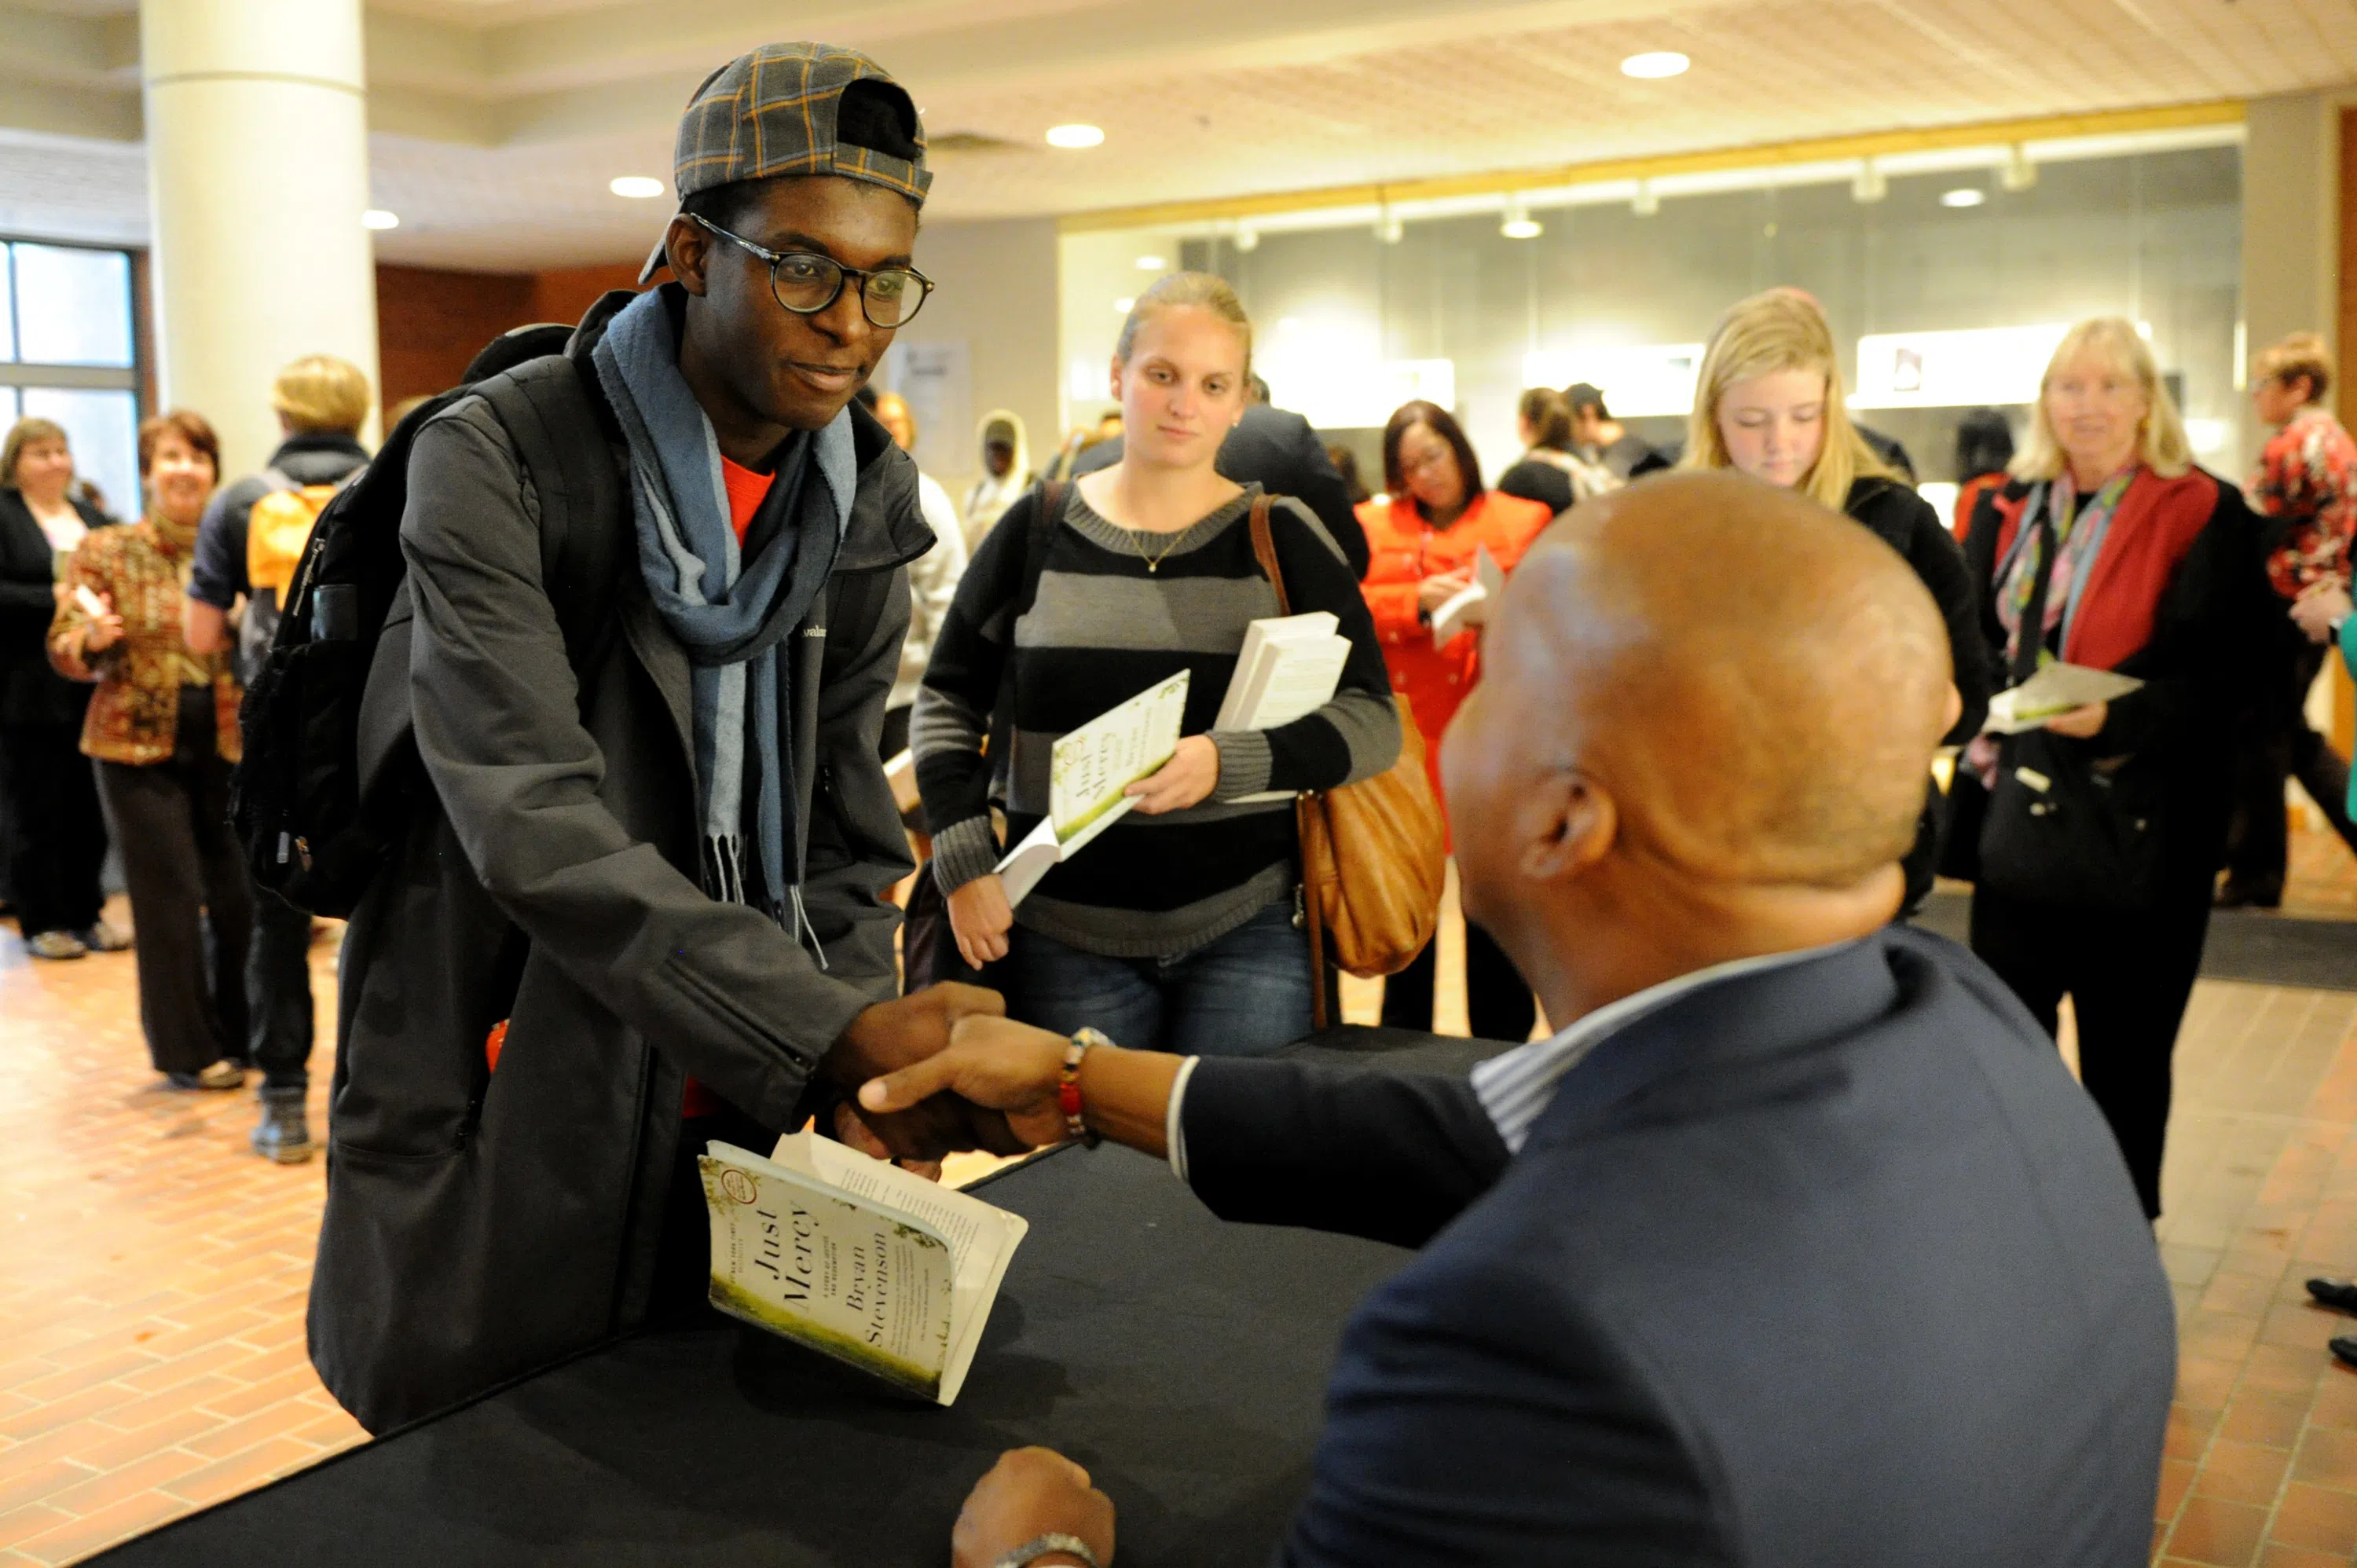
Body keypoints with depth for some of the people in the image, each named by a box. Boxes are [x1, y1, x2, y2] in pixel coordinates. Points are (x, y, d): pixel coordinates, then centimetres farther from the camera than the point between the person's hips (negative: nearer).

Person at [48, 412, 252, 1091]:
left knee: (239, 892, 5)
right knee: (170, 896, -1)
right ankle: (189, 1050, 11)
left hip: (229, 742, 2)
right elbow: (64, 652, -1)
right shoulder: (105, 550, 1)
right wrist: (95, 637, -22)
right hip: (140, 746, -2)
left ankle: (241, 1033, 24)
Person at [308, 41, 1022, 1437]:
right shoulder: (498, 463, -15)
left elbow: (844, 839, 6)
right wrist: (831, 1033, -33)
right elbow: (536, 824, -26)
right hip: (498, 1137, -4)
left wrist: (867, 1081, -9)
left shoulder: (867, 500, 2)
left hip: (732, 1122, 5)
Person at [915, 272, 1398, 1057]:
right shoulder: (1038, 533, 4)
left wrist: (1230, 762, -19)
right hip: (1065, 939, 1)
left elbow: (1372, 719, -4)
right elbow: (948, 700, 10)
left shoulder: (1281, 538, 1)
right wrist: (964, 862, -1)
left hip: (1246, 933, 0)